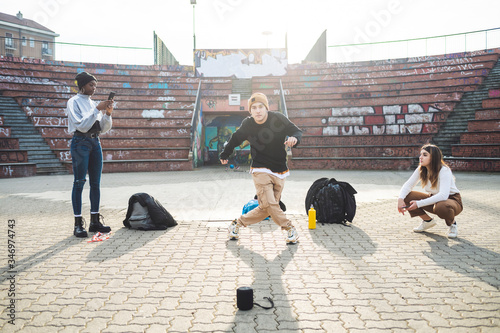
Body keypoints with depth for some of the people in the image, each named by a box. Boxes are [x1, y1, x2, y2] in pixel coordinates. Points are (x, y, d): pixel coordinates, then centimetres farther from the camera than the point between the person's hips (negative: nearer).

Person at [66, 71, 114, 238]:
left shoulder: (93, 103, 16)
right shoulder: (73, 102, -2)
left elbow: (104, 129, 13)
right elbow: (82, 125, -14)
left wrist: (108, 113, -2)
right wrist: (97, 109, -16)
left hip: (95, 143, 6)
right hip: (80, 143, -6)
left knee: (96, 183, 6)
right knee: (79, 182, -6)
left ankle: (95, 221, 13)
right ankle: (78, 224, -2)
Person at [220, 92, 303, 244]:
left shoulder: (278, 119, -8)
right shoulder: (247, 124, -4)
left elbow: (297, 131, -2)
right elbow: (235, 139, 14)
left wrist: (294, 138, -26)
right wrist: (225, 154, 26)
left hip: (279, 172, 1)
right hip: (260, 170, -1)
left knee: (265, 210, 1)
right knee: (269, 204, -18)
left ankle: (237, 223, 21)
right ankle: (290, 229, 2)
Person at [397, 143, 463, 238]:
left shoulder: (444, 171, -26)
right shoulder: (421, 170, -8)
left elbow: (443, 195, -38)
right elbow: (408, 185, -8)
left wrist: (419, 204, -43)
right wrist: (400, 199, -30)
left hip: (452, 199, -6)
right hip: (433, 199, 6)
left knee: (441, 207, -42)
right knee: (407, 196, -15)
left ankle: (452, 224, -5)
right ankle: (428, 221, 7)